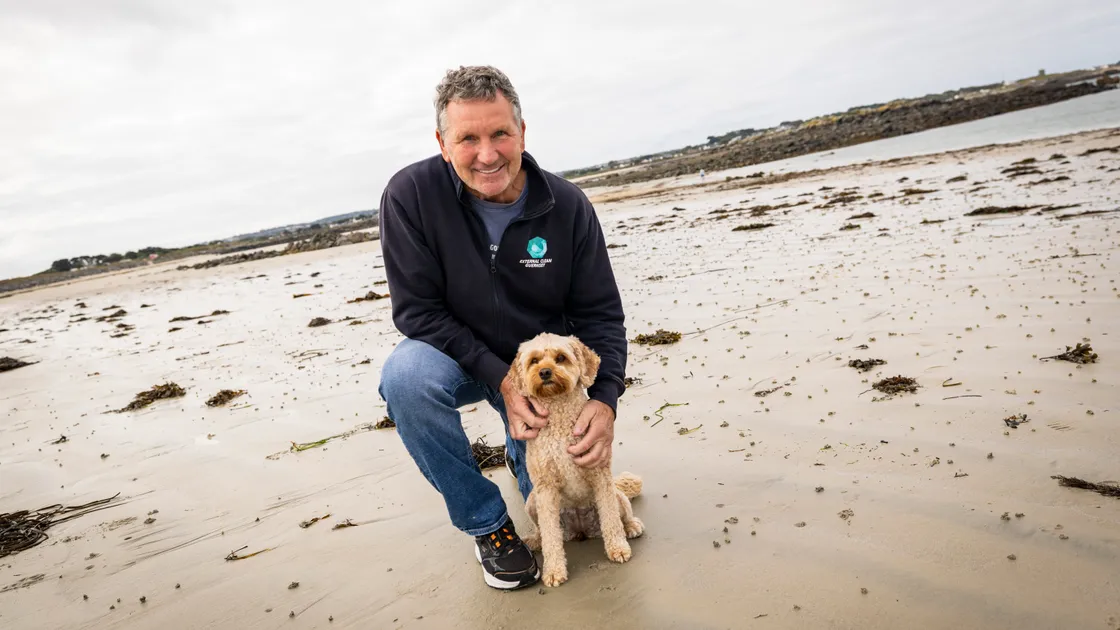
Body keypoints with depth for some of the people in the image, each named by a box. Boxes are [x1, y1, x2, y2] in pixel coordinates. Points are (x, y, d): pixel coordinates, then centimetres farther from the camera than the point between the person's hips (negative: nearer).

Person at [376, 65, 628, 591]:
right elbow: (417, 311, -19)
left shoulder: (567, 206, -15)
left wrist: (605, 398, -25)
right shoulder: (410, 194, -21)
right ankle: (486, 523, -12)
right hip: (456, 356, -1)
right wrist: (501, 379, -27)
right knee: (406, 375, -36)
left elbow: (600, 314, -10)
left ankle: (522, 451, 33)